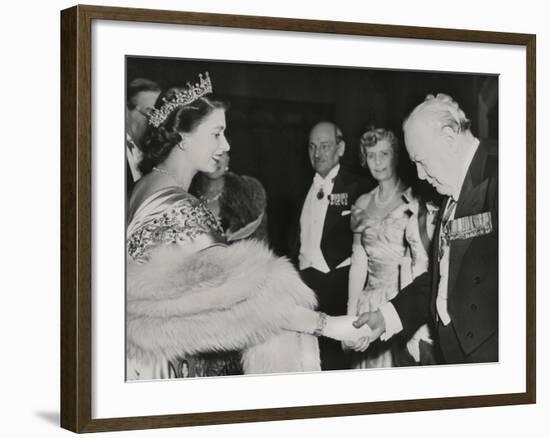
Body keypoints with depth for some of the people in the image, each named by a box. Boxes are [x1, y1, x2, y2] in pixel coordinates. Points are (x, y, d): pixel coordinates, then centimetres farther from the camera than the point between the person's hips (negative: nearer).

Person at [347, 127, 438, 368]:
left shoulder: (417, 202, -4)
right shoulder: (362, 205, 12)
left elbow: (423, 261, -8)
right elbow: (359, 261, 11)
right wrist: (350, 314, 6)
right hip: (370, 303, 4)